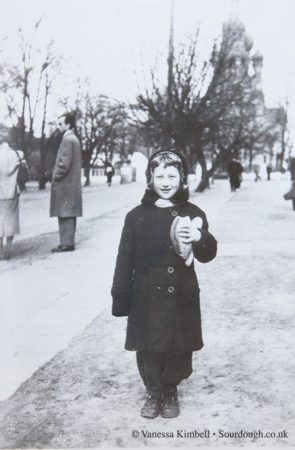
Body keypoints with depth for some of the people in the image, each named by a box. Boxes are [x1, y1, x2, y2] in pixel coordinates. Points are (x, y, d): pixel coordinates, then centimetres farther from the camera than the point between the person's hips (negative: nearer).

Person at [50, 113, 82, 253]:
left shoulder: (67, 139, -13)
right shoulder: (74, 139, 17)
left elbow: (65, 162, -20)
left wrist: (56, 176, -10)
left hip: (65, 184, -10)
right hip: (72, 183, 10)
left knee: (65, 214, -8)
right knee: (69, 214, 11)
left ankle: (67, 243, -6)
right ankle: (68, 241, 16)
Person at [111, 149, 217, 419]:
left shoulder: (192, 214, 0)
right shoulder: (137, 216, -2)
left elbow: (208, 255, 0)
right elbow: (125, 260, -1)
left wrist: (199, 239, -23)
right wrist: (120, 298, -4)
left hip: (182, 297, 1)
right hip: (147, 297, 0)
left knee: (179, 348, 10)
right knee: (148, 349, 6)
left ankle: (171, 392, 33)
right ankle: (153, 393, 28)